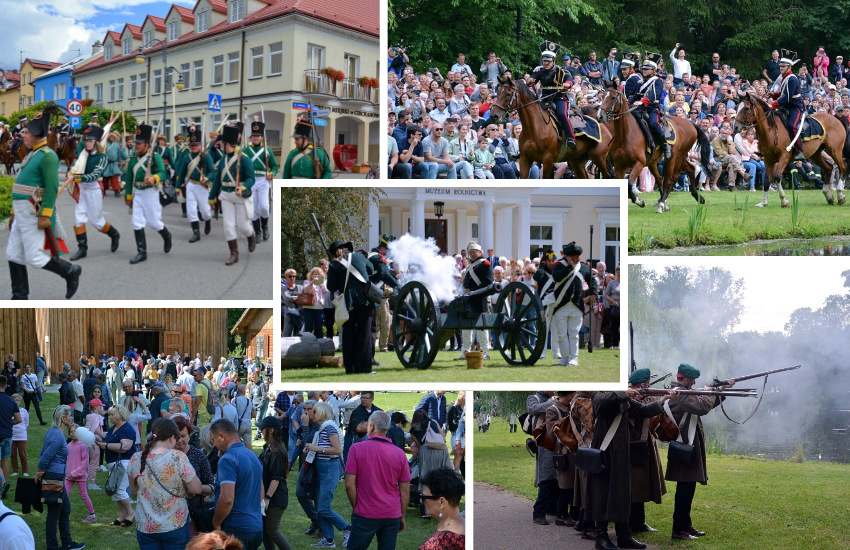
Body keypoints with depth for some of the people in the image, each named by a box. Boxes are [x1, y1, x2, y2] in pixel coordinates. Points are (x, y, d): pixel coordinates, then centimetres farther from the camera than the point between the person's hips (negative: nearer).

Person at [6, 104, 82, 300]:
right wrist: (14, 213, 21)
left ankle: (70, 271, 12)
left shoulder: (47, 156, -13)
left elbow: (52, 187, -20)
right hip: (21, 215, 9)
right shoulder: (32, 154, 17)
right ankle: (19, 298, 11)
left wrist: (45, 216, -24)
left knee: (35, 257, -7)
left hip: (34, 215, -9)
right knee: (14, 256, 6)